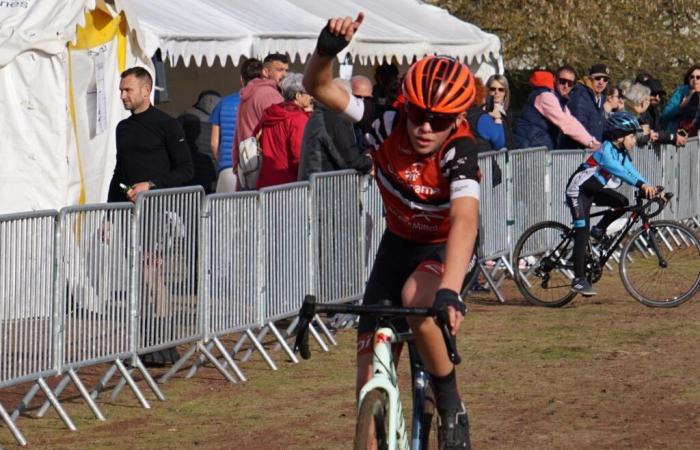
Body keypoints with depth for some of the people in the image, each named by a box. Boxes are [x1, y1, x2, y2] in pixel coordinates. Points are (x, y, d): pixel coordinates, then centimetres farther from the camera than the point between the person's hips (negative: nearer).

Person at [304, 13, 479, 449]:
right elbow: (320, 87, -24)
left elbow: (465, 221, -46)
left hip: (444, 248, -4)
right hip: (398, 244, 4)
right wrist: (327, 49, -47)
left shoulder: (459, 151, -31)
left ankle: (452, 409, -16)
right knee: (370, 365, -3)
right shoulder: (390, 126, -21)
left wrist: (449, 292, -61)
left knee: (417, 299, -37)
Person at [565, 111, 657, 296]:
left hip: (594, 190, 9)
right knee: (583, 234, -14)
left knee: (623, 203, -10)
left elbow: (631, 172, -5)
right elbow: (616, 169, -42)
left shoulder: (622, 154, 2)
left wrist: (650, 188, -22)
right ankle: (579, 280, -14)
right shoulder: (606, 150, -25)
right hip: (578, 191, -9)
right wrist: (641, 184, -49)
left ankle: (599, 231, 10)